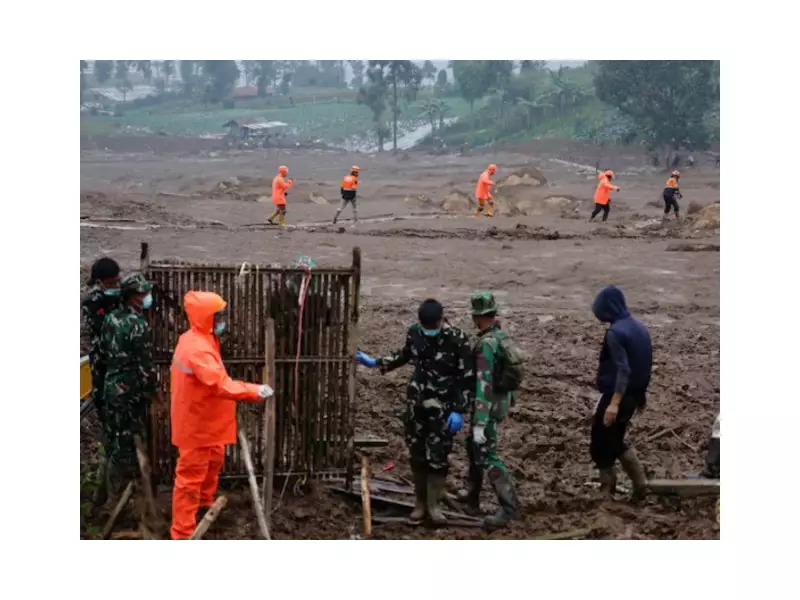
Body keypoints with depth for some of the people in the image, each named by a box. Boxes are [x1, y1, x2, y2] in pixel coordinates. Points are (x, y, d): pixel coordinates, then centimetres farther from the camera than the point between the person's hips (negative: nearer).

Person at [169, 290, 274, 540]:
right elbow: (221, 384, -40)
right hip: (196, 425, -11)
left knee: (213, 461, 29)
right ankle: (183, 534, 4)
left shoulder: (198, 340, 4)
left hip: (205, 421, 11)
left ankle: (205, 504, 51)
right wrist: (255, 391, -42)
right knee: (190, 478, -3)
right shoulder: (198, 349, -30)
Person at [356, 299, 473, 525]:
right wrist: (376, 363, 12)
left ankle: (433, 505, 13)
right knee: (417, 454, 10)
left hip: (443, 408, -4)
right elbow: (404, 355, 18)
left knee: (437, 456, -2)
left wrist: (459, 411, -16)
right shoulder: (414, 332, -4)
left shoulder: (457, 339, -17)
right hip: (416, 403, 4)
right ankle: (420, 503, 22)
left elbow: (466, 378, -13)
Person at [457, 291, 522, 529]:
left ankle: (509, 507, -4)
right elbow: (505, 369, 17)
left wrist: (480, 423, -30)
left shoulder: (486, 344, -26)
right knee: (474, 446, 23)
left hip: (489, 406, -10)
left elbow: (483, 385, -29)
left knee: (486, 455, -7)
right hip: (501, 400, 10)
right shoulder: (501, 336, 4)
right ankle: (472, 496, 35)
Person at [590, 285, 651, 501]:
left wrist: (614, 403, -28)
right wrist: (641, 393, 23)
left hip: (616, 395, -9)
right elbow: (646, 365, 14)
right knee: (615, 441, 21)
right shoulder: (640, 328, 7)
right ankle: (639, 483, 14)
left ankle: (607, 490, 12)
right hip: (632, 395, 9)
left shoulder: (615, 332, -20)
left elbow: (622, 369, -26)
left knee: (600, 445, 6)